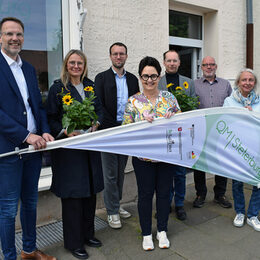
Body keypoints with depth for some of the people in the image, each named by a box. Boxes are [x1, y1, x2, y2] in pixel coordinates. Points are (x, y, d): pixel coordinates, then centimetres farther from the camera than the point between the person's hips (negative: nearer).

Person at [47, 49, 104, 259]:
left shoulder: (90, 86, 11)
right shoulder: (58, 88, -3)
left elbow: (99, 110, 12)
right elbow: (51, 118, -5)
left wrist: (95, 125, -7)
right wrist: (66, 132, -21)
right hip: (68, 147, -5)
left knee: (90, 190, 12)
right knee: (72, 194, 1)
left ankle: (88, 233, 31)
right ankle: (74, 242, 17)